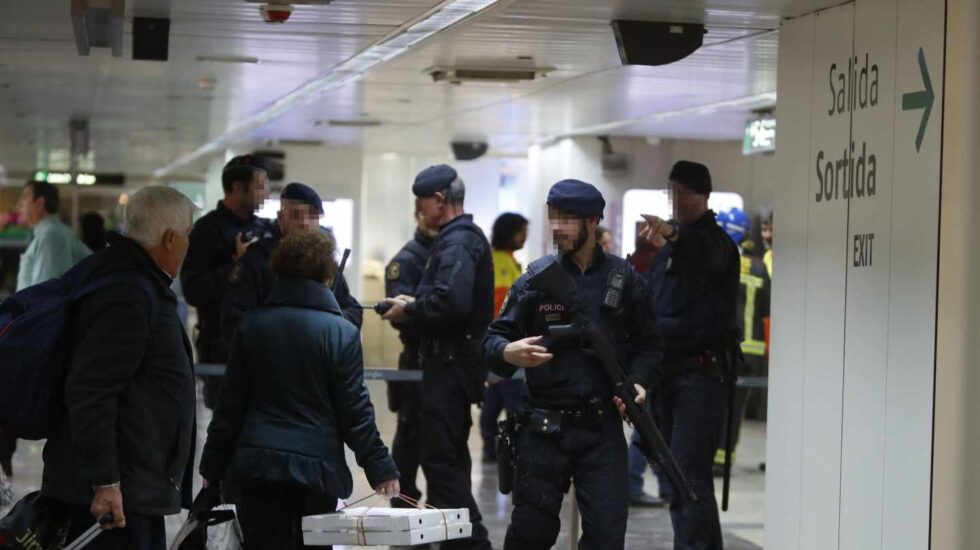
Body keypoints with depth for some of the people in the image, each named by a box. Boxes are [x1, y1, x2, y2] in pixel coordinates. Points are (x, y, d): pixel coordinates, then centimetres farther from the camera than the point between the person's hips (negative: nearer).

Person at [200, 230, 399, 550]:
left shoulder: (252, 326, 3)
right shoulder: (342, 333, -5)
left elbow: (230, 403, 5)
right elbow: (355, 410, -6)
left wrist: (213, 465, 13)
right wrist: (380, 468, 2)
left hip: (258, 464, 2)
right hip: (317, 465, -2)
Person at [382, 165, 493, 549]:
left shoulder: (457, 241, -15)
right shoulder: (467, 236, 18)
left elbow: (452, 302, -28)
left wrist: (410, 311, -14)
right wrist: (413, 305, 9)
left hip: (450, 362, -11)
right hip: (455, 361, 11)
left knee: (440, 458, -10)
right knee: (450, 457, 17)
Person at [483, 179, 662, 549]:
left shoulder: (625, 279, 3)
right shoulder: (536, 278, 1)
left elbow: (648, 343, 10)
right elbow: (494, 338, 1)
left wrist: (638, 381, -8)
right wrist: (508, 353, -21)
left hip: (602, 428, 0)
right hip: (544, 429, 0)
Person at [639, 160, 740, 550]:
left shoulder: (715, 242, -6)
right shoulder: (667, 250, 20)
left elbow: (706, 252, -32)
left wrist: (672, 233, -53)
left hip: (701, 369, -8)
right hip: (668, 369, 8)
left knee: (689, 473, -15)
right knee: (677, 473, 10)